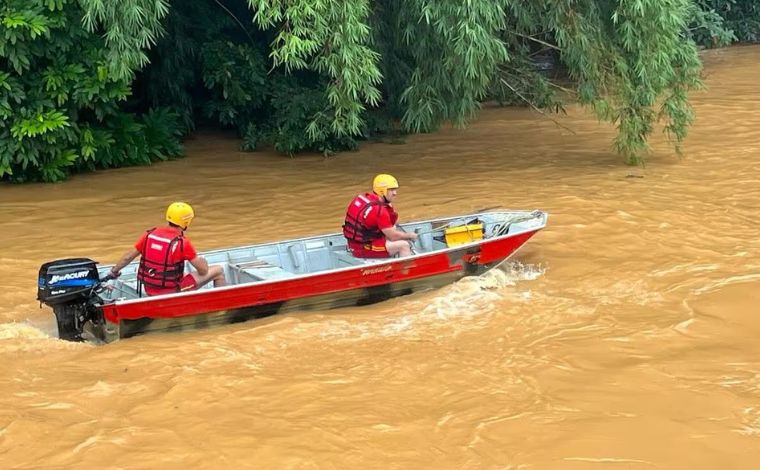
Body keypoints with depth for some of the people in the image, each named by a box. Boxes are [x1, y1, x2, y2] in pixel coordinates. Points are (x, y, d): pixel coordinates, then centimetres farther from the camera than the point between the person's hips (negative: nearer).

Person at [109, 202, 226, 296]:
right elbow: (203, 270, -13)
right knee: (218, 271, 3)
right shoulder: (182, 242, -18)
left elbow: (128, 257, 4)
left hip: (149, 291, 6)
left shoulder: (149, 234, -4)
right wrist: (202, 261, 10)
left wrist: (114, 271, 22)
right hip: (172, 292, -6)